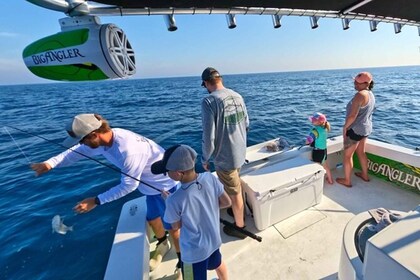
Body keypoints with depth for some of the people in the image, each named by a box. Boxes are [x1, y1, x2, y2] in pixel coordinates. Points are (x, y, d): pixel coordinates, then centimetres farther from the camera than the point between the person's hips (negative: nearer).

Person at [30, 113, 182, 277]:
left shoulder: (127, 150, -39)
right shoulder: (103, 139, -11)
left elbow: (128, 185, -28)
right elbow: (77, 151, 5)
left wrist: (97, 201, -23)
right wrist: (51, 163, -6)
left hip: (165, 184, -8)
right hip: (151, 185, 8)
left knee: (172, 226, 7)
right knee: (152, 219, 26)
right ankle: (163, 245, 55)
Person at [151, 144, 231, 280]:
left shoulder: (174, 200, -34)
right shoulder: (210, 178, -23)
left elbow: (176, 226, -14)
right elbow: (227, 202, -9)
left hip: (194, 251, -5)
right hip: (213, 239, 5)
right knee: (218, 264, 35)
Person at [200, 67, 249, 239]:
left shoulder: (209, 101, -21)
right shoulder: (237, 96, 0)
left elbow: (209, 137, -22)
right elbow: (246, 124, 9)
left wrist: (204, 159, -6)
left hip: (225, 156, -7)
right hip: (240, 152, 7)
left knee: (234, 192, 12)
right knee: (236, 187, 29)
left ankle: (240, 226, 36)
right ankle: (237, 210, 54)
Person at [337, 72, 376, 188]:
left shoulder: (360, 95, -23)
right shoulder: (371, 94, 8)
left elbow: (352, 115, -27)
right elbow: (366, 112, 15)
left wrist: (345, 127, -14)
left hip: (355, 129, -10)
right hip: (366, 128, 10)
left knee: (347, 155, 3)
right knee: (361, 152, 24)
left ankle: (347, 181, 14)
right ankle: (365, 175, 39)